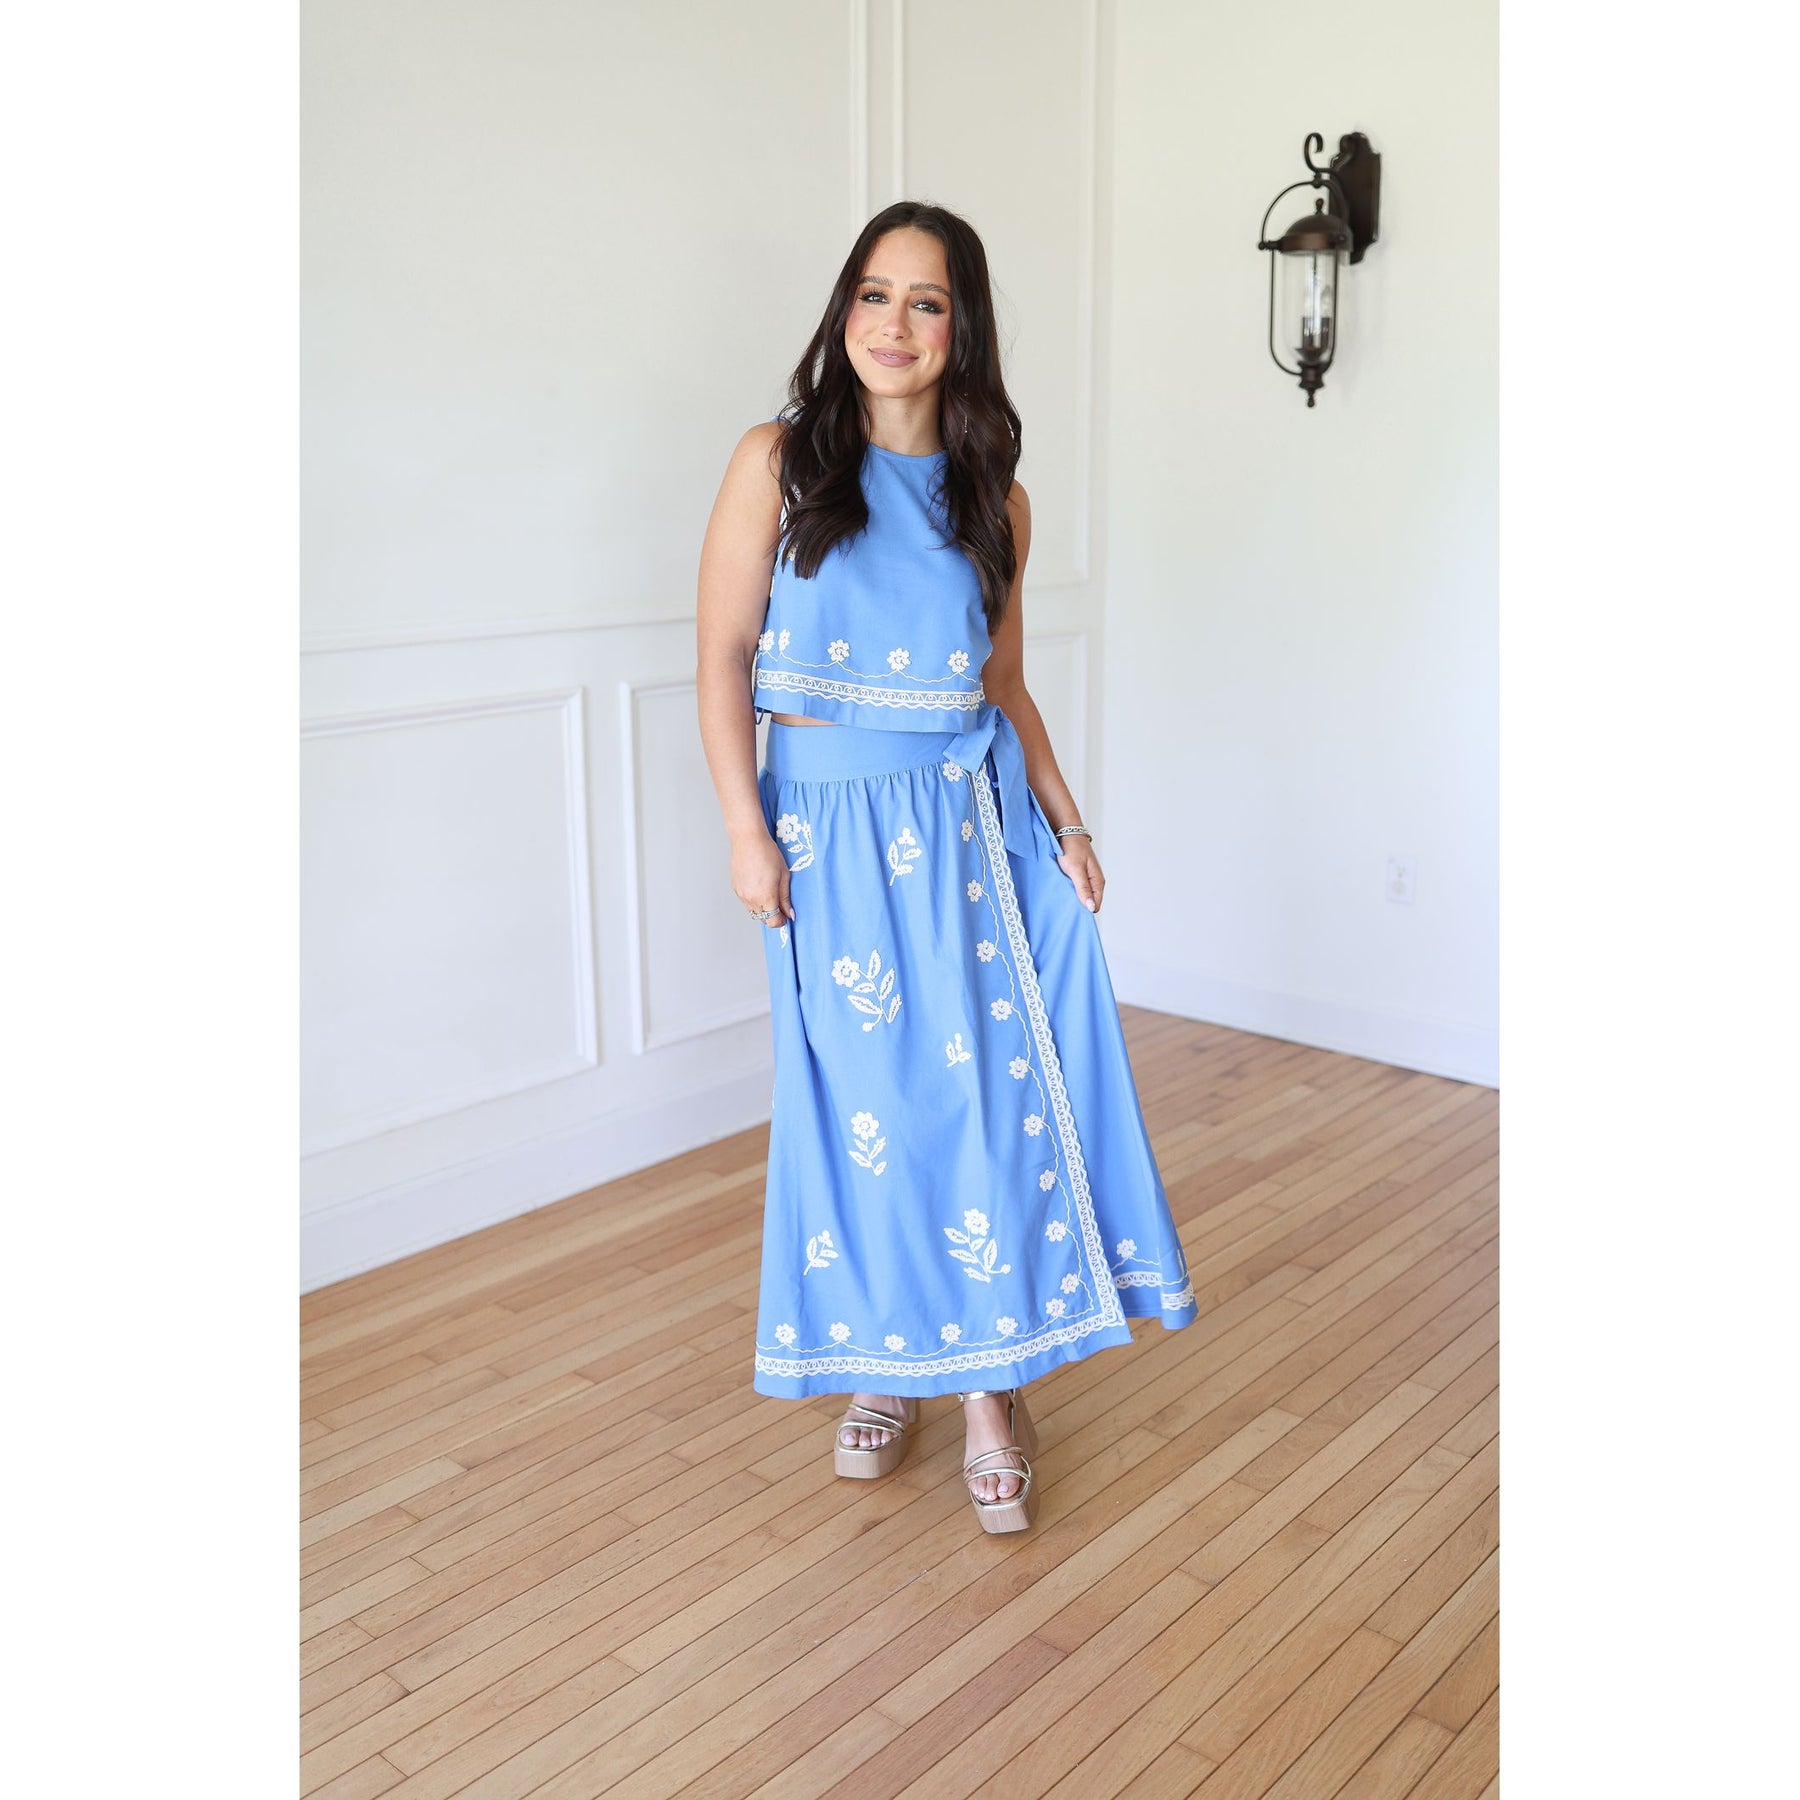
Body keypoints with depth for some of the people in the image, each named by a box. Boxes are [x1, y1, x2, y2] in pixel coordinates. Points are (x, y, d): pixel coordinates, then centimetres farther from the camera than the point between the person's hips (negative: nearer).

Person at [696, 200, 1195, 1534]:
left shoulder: (994, 499, 7)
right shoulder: (781, 460, -1)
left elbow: (1006, 685, 13)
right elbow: (724, 653, -3)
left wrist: (1067, 822, 4)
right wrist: (746, 826, -10)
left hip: (975, 818, 2)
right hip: (832, 819, -2)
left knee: (997, 1087, 0)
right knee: (862, 1099, 5)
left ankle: (994, 1383, 16)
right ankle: (885, 1363, 26)